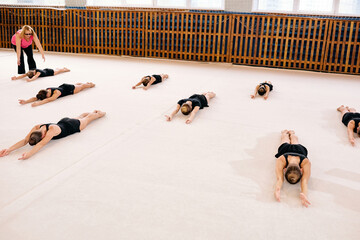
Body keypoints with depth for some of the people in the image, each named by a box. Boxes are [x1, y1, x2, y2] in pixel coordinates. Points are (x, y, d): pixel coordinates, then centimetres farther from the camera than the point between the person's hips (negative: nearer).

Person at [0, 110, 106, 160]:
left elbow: (42, 144, -58)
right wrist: (9, 149, -47)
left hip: (74, 126, -6)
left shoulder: (53, 129, -48)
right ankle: (95, 111, 64)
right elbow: (25, 140, -34)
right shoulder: (36, 127, -30)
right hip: (63, 121, 6)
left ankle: (100, 113, 58)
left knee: (87, 118, 26)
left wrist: (29, 154, -71)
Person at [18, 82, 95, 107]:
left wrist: (39, 103, -71)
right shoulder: (47, 90, -28)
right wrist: (26, 101, -48)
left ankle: (90, 84, 54)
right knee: (76, 85, 34)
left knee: (82, 86, 24)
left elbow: (50, 99, -57)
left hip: (69, 89, -6)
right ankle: (87, 83, 62)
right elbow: (35, 98, -32)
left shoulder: (57, 92, -44)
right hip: (62, 86, 6)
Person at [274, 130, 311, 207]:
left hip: (300, 148, 1)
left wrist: (304, 195, -76)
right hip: (285, 148, -1)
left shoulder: (306, 162, -50)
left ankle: (291, 132, 69)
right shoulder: (281, 160, -50)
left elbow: (304, 181, -57)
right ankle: (285, 132, 67)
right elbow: (279, 179, -57)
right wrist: (277, 190, -78)